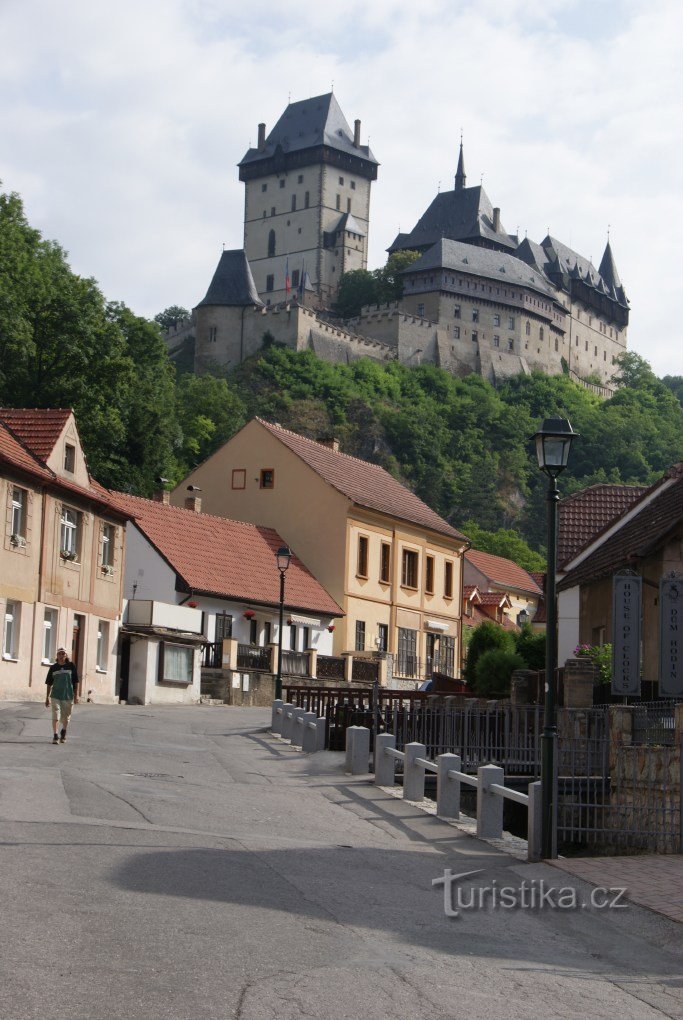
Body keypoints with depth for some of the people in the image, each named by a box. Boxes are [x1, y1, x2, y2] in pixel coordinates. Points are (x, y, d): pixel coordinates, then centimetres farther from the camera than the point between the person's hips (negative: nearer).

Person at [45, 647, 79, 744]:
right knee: (55, 716, -10)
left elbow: (76, 682, 4)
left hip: (68, 696, 0)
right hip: (55, 696, 0)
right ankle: (55, 736, -7)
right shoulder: (53, 667, 3)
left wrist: (76, 695, 0)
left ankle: (63, 732, 35)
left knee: (65, 717, 11)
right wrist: (47, 697, 6)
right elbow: (49, 683, 8)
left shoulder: (71, 666, 0)